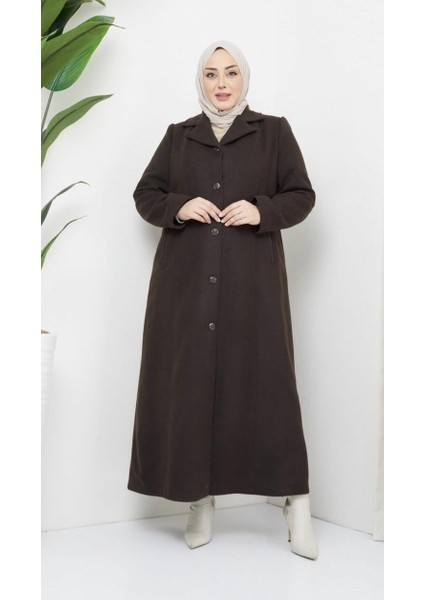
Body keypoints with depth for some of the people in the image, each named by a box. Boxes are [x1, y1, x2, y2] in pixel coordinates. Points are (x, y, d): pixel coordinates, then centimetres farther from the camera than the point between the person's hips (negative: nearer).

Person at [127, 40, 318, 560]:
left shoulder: (273, 131, 7)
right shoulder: (177, 136, 13)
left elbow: (302, 196, 5)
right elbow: (144, 196, 12)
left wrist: (261, 211, -14)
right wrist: (178, 207, -8)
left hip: (252, 282, -2)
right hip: (186, 282, 2)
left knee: (264, 382, -5)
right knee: (190, 384, 0)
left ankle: (296, 502, 5)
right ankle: (200, 500, 11)